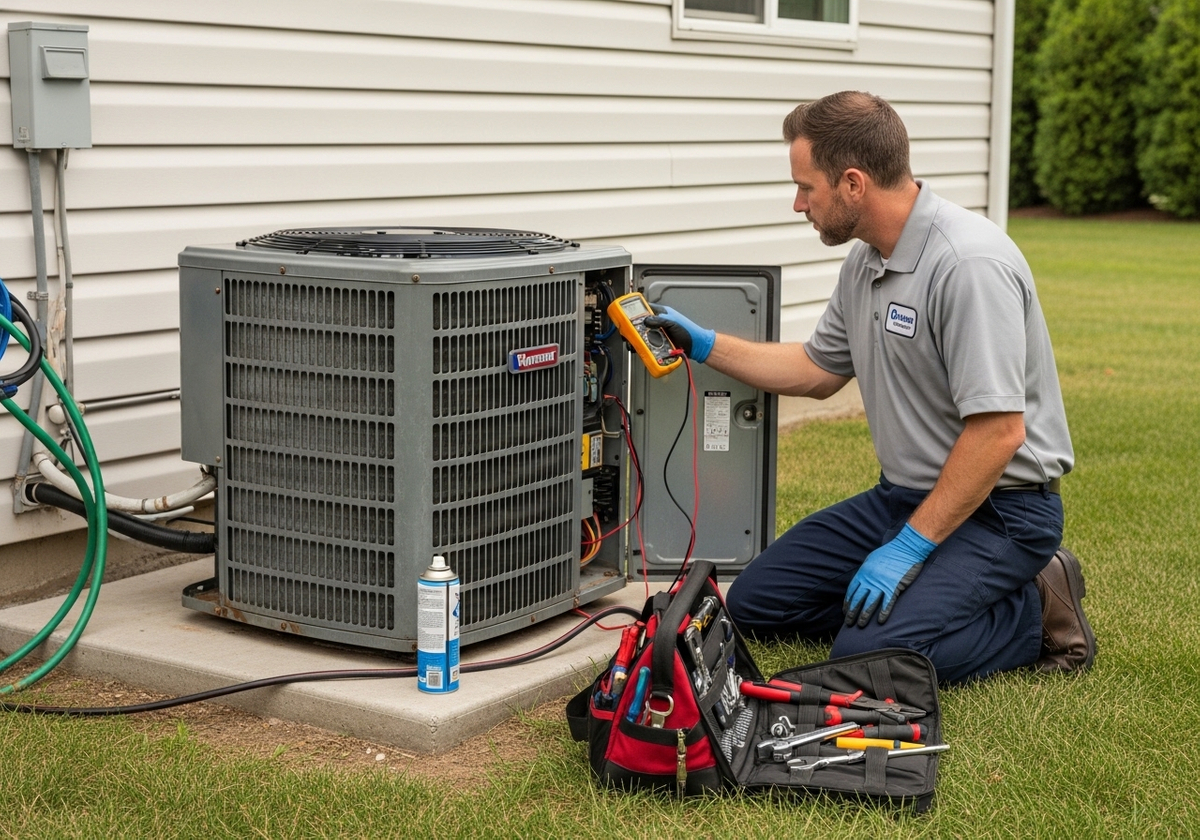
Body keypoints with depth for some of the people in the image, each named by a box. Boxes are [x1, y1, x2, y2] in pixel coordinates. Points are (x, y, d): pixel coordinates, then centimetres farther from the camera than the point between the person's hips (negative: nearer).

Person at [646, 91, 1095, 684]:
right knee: (756, 601, 3)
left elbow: (999, 431, -28)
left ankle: (1036, 610, -3)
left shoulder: (970, 264, -25)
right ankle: (934, 592, 10)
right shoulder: (865, 262, 6)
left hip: (996, 507, -9)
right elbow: (817, 370, 23)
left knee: (869, 654, -26)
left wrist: (910, 546, -24)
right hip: (904, 495, 9)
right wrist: (702, 344, 19)